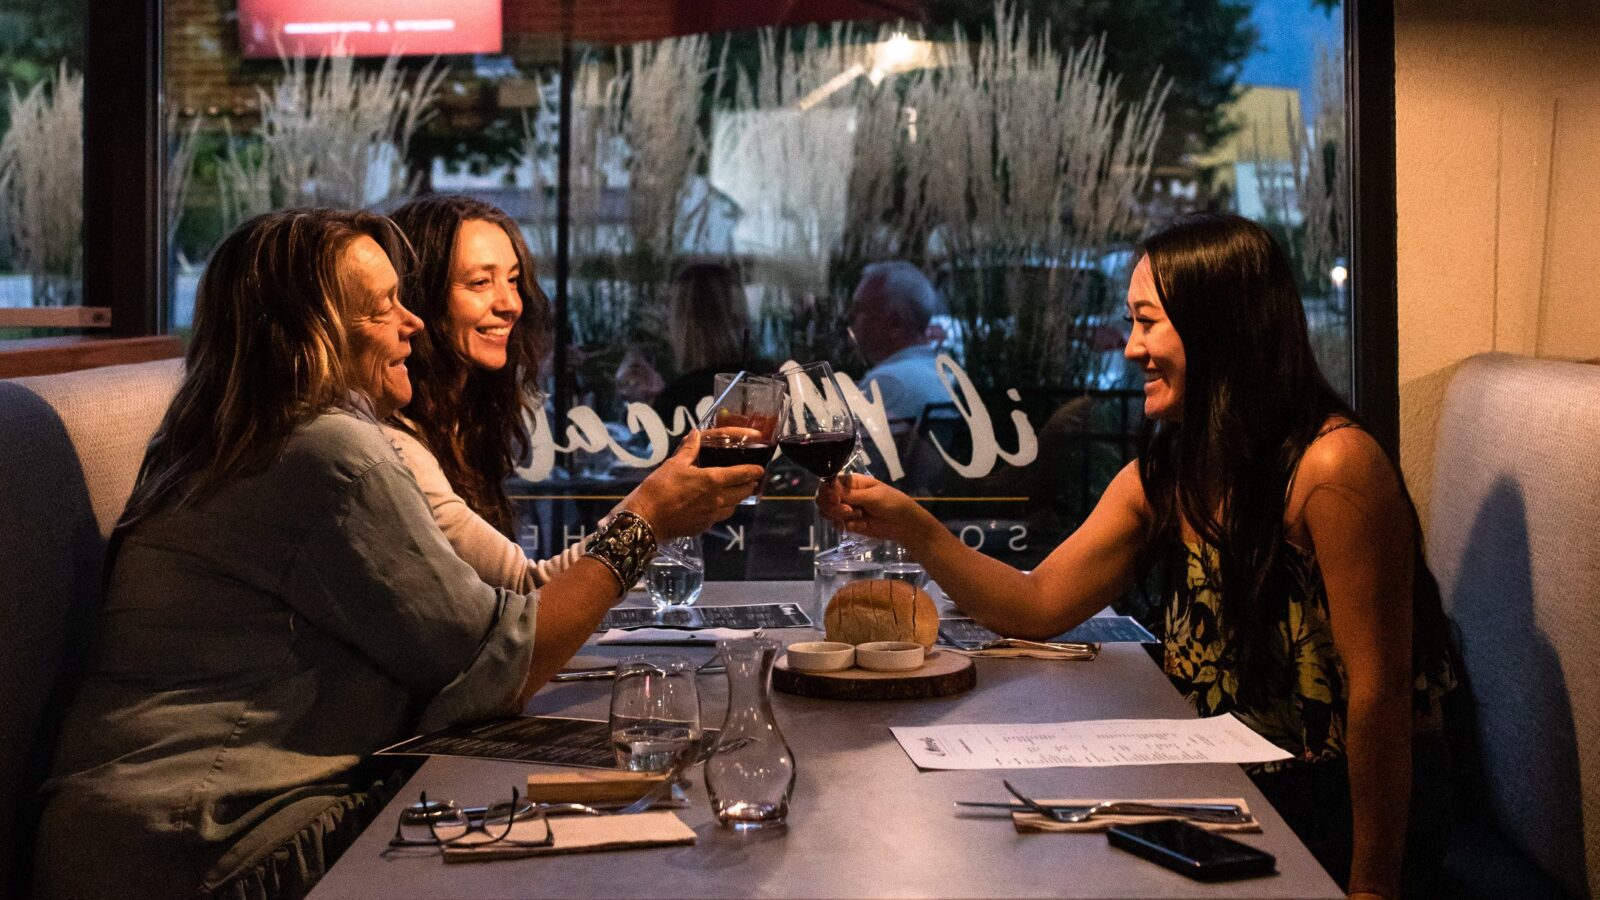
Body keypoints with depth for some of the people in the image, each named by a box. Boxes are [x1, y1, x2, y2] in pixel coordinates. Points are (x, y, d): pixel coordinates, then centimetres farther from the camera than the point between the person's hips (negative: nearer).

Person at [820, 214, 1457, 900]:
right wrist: (910, 528, -7)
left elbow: (1379, 690, -20)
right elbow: (1039, 606, 5)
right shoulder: (1162, 476, 3)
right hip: (1233, 786, 7)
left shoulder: (1332, 467, -21)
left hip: (1338, 809, -6)